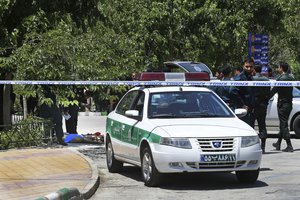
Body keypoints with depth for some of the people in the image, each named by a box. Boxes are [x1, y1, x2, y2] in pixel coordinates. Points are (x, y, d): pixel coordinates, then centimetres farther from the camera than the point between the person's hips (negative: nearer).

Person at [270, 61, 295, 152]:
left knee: (284, 125, -5)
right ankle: (278, 144, 30)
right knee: (283, 124, 18)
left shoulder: (280, 79, -15)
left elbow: (273, 90, -11)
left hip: (282, 104, -8)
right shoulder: (291, 78, 8)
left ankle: (289, 146, -11)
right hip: (289, 103, 8)